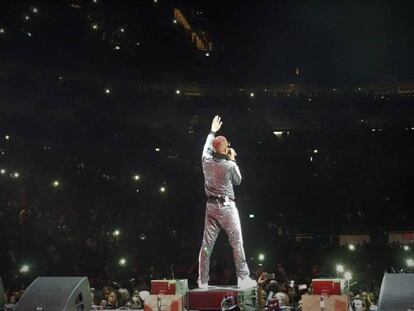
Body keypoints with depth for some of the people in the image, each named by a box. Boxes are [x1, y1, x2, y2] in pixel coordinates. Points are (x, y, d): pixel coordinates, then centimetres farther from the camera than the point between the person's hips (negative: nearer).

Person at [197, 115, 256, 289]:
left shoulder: (207, 161, 0)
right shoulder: (230, 166, -13)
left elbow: (206, 148, 23)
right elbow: (238, 181, 7)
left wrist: (212, 132, 37)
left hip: (211, 206, 5)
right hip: (227, 206, -5)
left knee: (206, 244, 6)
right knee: (237, 242, -1)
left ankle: (202, 281, 9)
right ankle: (243, 278, -2)